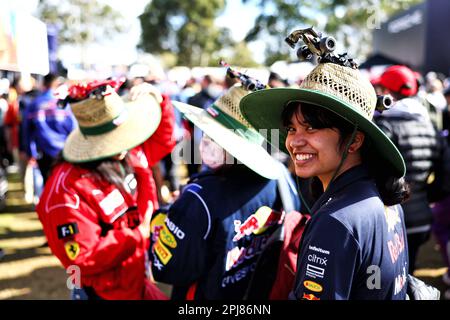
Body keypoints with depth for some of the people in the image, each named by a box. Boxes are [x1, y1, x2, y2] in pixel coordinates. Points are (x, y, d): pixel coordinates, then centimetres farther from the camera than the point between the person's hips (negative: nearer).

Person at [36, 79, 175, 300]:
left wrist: (158, 102, -5)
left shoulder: (128, 156, -5)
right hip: (107, 294, -7)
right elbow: (84, 260, -29)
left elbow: (161, 140, 14)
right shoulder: (67, 190, -28)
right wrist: (140, 234, -26)